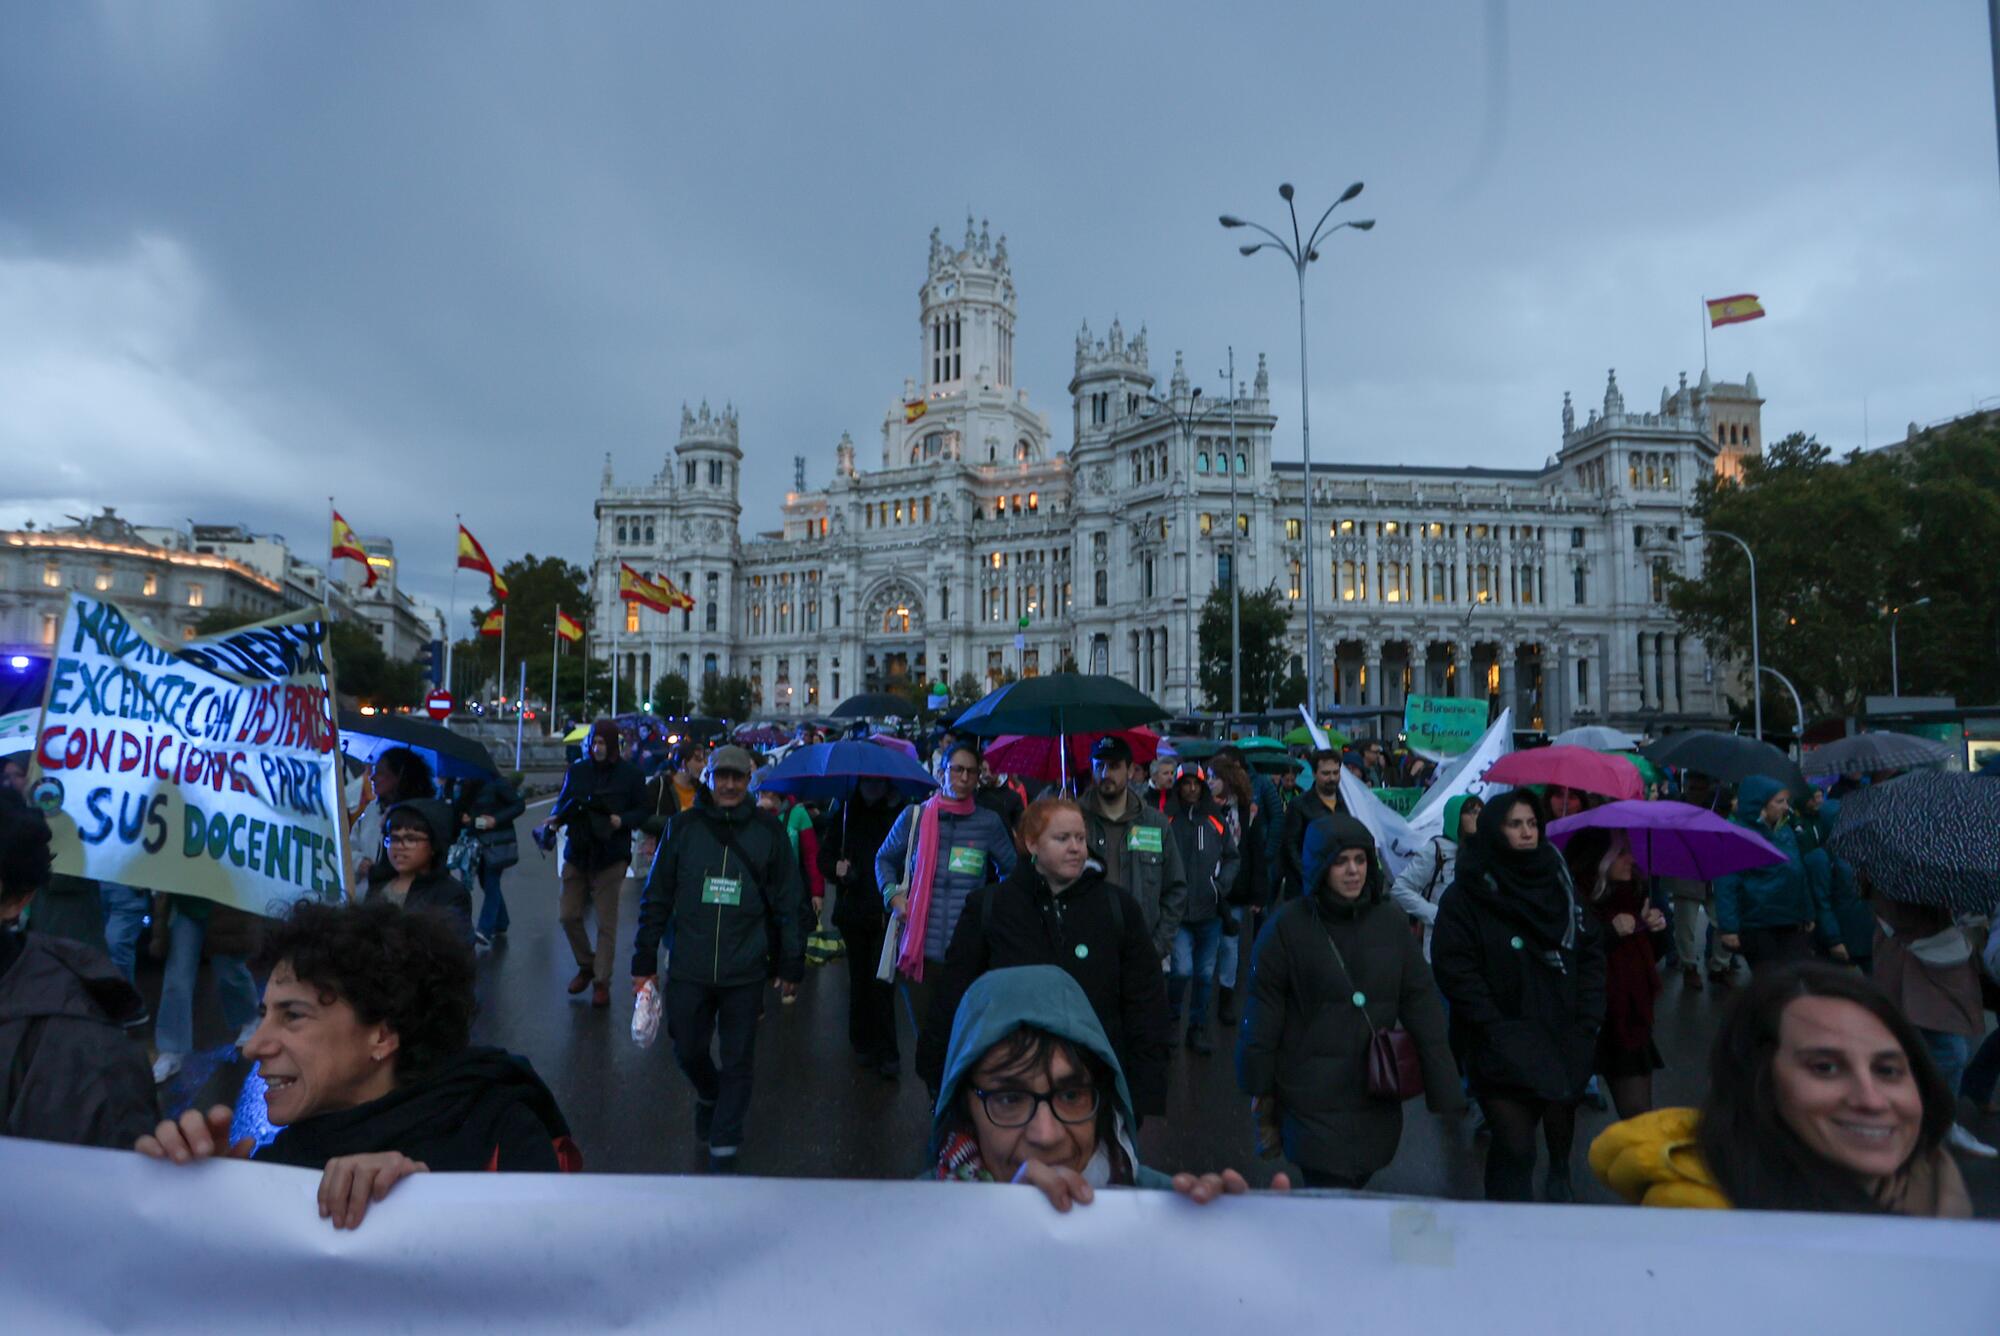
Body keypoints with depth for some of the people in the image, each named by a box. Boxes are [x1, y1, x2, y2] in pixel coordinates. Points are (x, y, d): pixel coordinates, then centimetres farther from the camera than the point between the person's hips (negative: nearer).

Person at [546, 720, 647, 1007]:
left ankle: (602, 982, 11)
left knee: (606, 923, 0)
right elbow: (563, 802, 13)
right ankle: (586, 965, 29)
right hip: (577, 853, 3)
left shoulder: (630, 774, -2)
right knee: (567, 915, 5)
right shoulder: (577, 770, 6)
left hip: (610, 856, -3)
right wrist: (555, 816, -8)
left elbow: (641, 813, 1)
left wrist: (622, 820, -18)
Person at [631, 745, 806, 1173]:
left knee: (737, 1061, 7)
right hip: (688, 968, 1)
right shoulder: (684, 827, 0)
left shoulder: (769, 831, -2)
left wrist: (791, 965, 2)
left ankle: (724, 1146, 23)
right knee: (688, 1050, 13)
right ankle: (708, 1096, 45)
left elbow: (790, 902, 2)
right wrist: (645, 961, 5)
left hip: (745, 972, -1)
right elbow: (656, 897, 5)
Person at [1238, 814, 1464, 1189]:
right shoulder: (1289, 926, -8)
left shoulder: (1389, 920, 1)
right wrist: (1260, 1086, 1)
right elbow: (1263, 1011, -2)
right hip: (1314, 1098, -3)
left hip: (1377, 1098, 4)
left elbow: (1421, 1002, 3)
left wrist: (1444, 1088, 0)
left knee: (1356, 1183, 14)